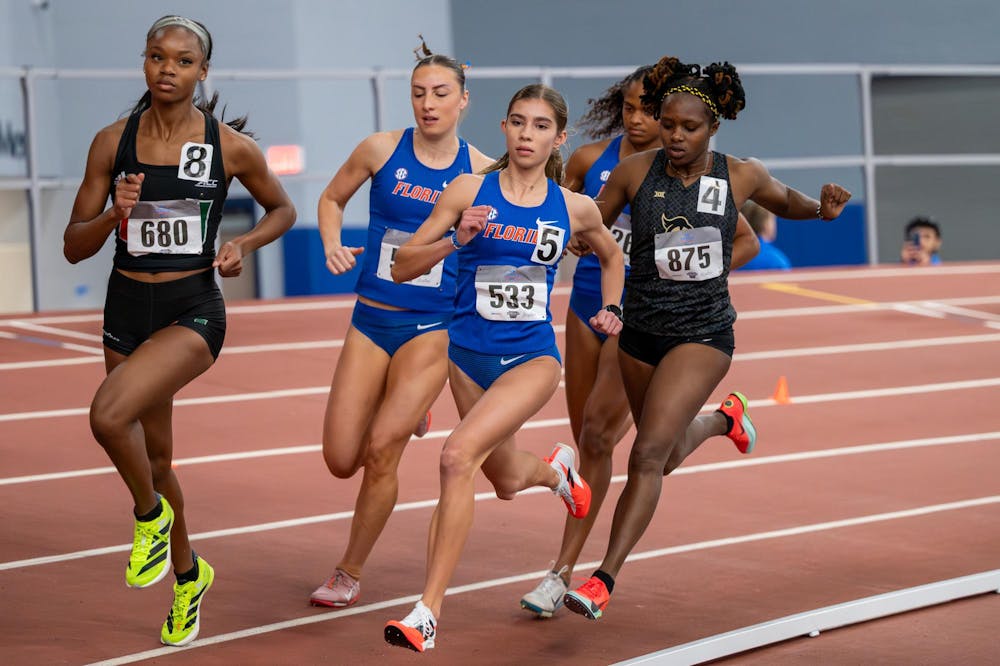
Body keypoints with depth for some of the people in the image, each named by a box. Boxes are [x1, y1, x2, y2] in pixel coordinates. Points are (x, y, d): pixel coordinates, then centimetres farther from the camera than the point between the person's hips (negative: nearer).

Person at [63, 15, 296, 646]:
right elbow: (75, 246, 2)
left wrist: (244, 244, -8)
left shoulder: (230, 146, -6)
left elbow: (282, 208, 11)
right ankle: (188, 574, 39)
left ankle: (150, 513, 2)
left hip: (193, 310, -4)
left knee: (109, 415, -28)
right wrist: (114, 213, -18)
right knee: (154, 458, 16)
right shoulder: (113, 142, -1)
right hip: (127, 307, 4)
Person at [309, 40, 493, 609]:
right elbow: (332, 199, 14)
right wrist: (332, 243, -5)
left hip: (435, 326, -2)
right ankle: (406, 414, 35)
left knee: (382, 449, -14)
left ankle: (350, 573, 6)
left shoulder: (482, 171, -2)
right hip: (372, 321, 2)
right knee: (342, 461, 0)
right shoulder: (382, 149, -2)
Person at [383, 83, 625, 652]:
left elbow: (611, 255, 22)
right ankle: (557, 469, 61)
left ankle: (428, 610, -23)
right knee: (507, 482, 20)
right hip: (469, 353, 3)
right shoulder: (470, 191, -4)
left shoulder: (575, 209, -1)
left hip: (532, 357, -2)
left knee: (458, 455, -26)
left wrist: (611, 310, 9)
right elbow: (403, 266, -4)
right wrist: (455, 240, -20)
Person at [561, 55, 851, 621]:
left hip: (704, 334, -3)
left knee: (649, 454, -18)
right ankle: (724, 418, 57)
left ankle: (604, 580, -15)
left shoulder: (740, 176, -7)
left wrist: (822, 208, -7)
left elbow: (785, 202, 15)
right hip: (641, 333, 3)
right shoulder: (634, 172, -7)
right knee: (669, 457, 22)